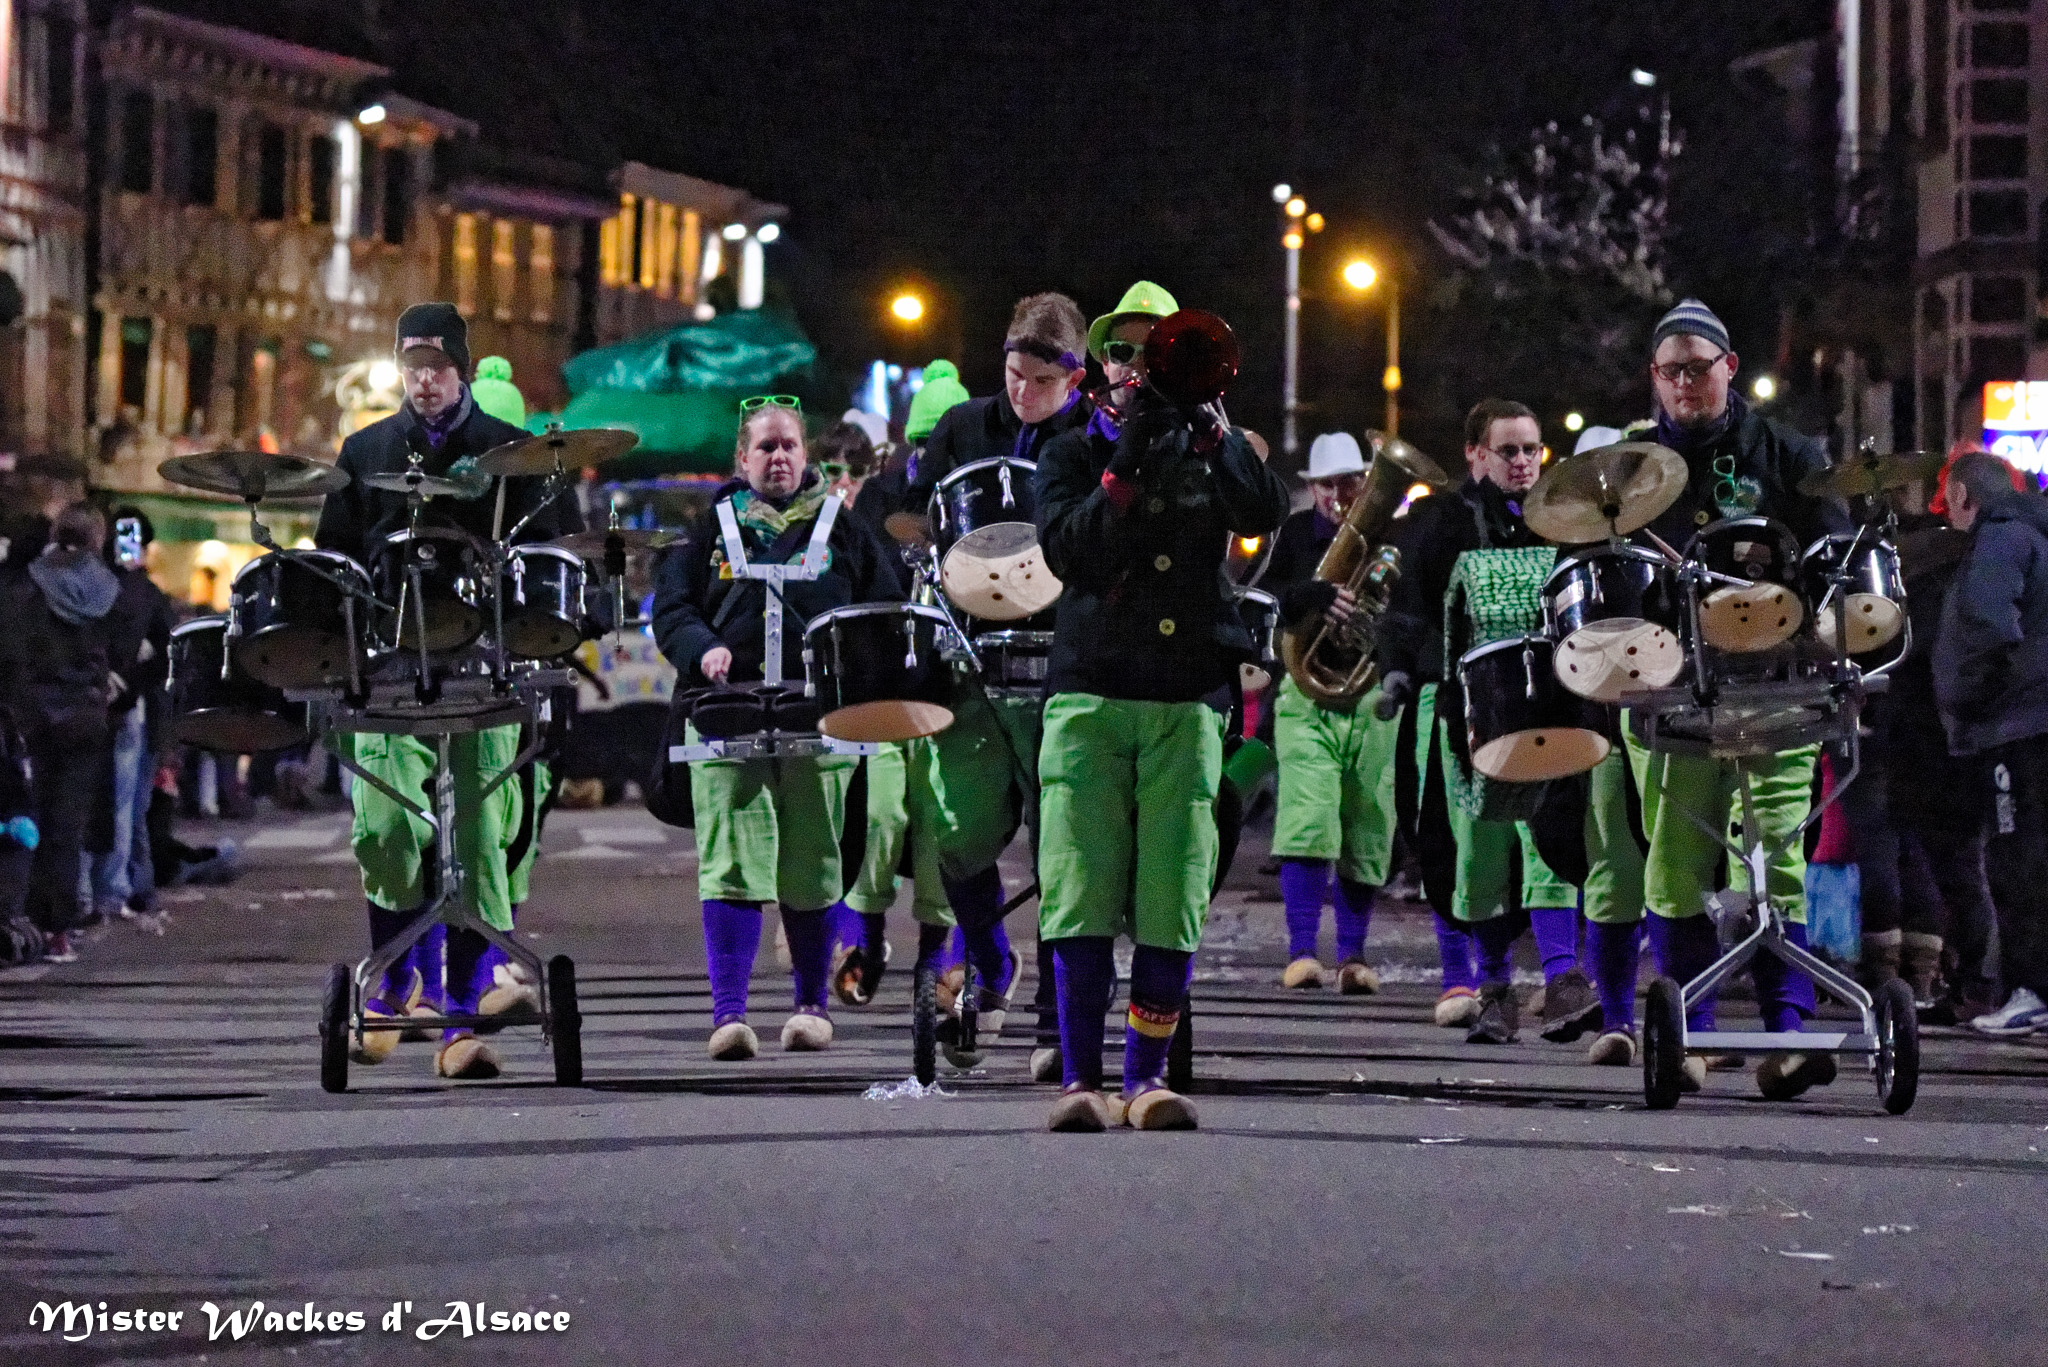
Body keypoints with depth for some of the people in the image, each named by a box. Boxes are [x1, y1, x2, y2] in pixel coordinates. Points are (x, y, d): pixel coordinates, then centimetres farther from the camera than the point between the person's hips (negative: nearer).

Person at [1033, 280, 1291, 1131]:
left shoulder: (1208, 452, 15)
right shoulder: (1074, 455, 12)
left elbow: (1267, 513, -5)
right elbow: (1067, 550, -5)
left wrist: (1205, 429, -15)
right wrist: (1129, 464, -14)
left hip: (1189, 701, 1)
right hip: (1091, 692, -1)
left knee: (1173, 904, -4)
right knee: (1080, 896, -9)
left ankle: (1146, 1079, 3)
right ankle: (1079, 1079, -8)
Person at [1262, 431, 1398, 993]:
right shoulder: (1295, 533, 9)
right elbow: (1264, 594, -5)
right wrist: (1317, 595, -23)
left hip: (1375, 697, 2)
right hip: (1309, 698, -2)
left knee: (1366, 831, 3)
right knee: (1307, 819, -15)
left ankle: (1353, 955, 13)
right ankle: (1301, 951, -16)